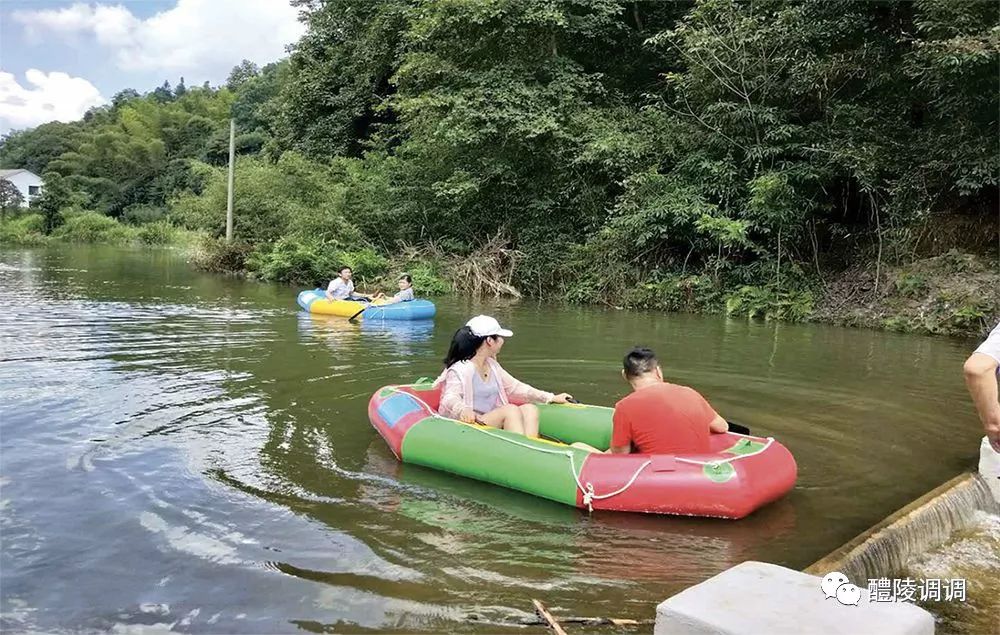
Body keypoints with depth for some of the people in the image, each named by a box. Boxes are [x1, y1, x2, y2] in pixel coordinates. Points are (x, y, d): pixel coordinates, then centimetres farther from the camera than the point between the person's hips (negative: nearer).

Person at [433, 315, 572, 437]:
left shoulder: (492, 366, 17)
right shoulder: (459, 369, -10)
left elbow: (516, 388, 23)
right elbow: (450, 398, -25)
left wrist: (551, 398, 19)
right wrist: (463, 410, -49)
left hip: (494, 426, 8)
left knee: (529, 408, -13)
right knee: (511, 410, -27)